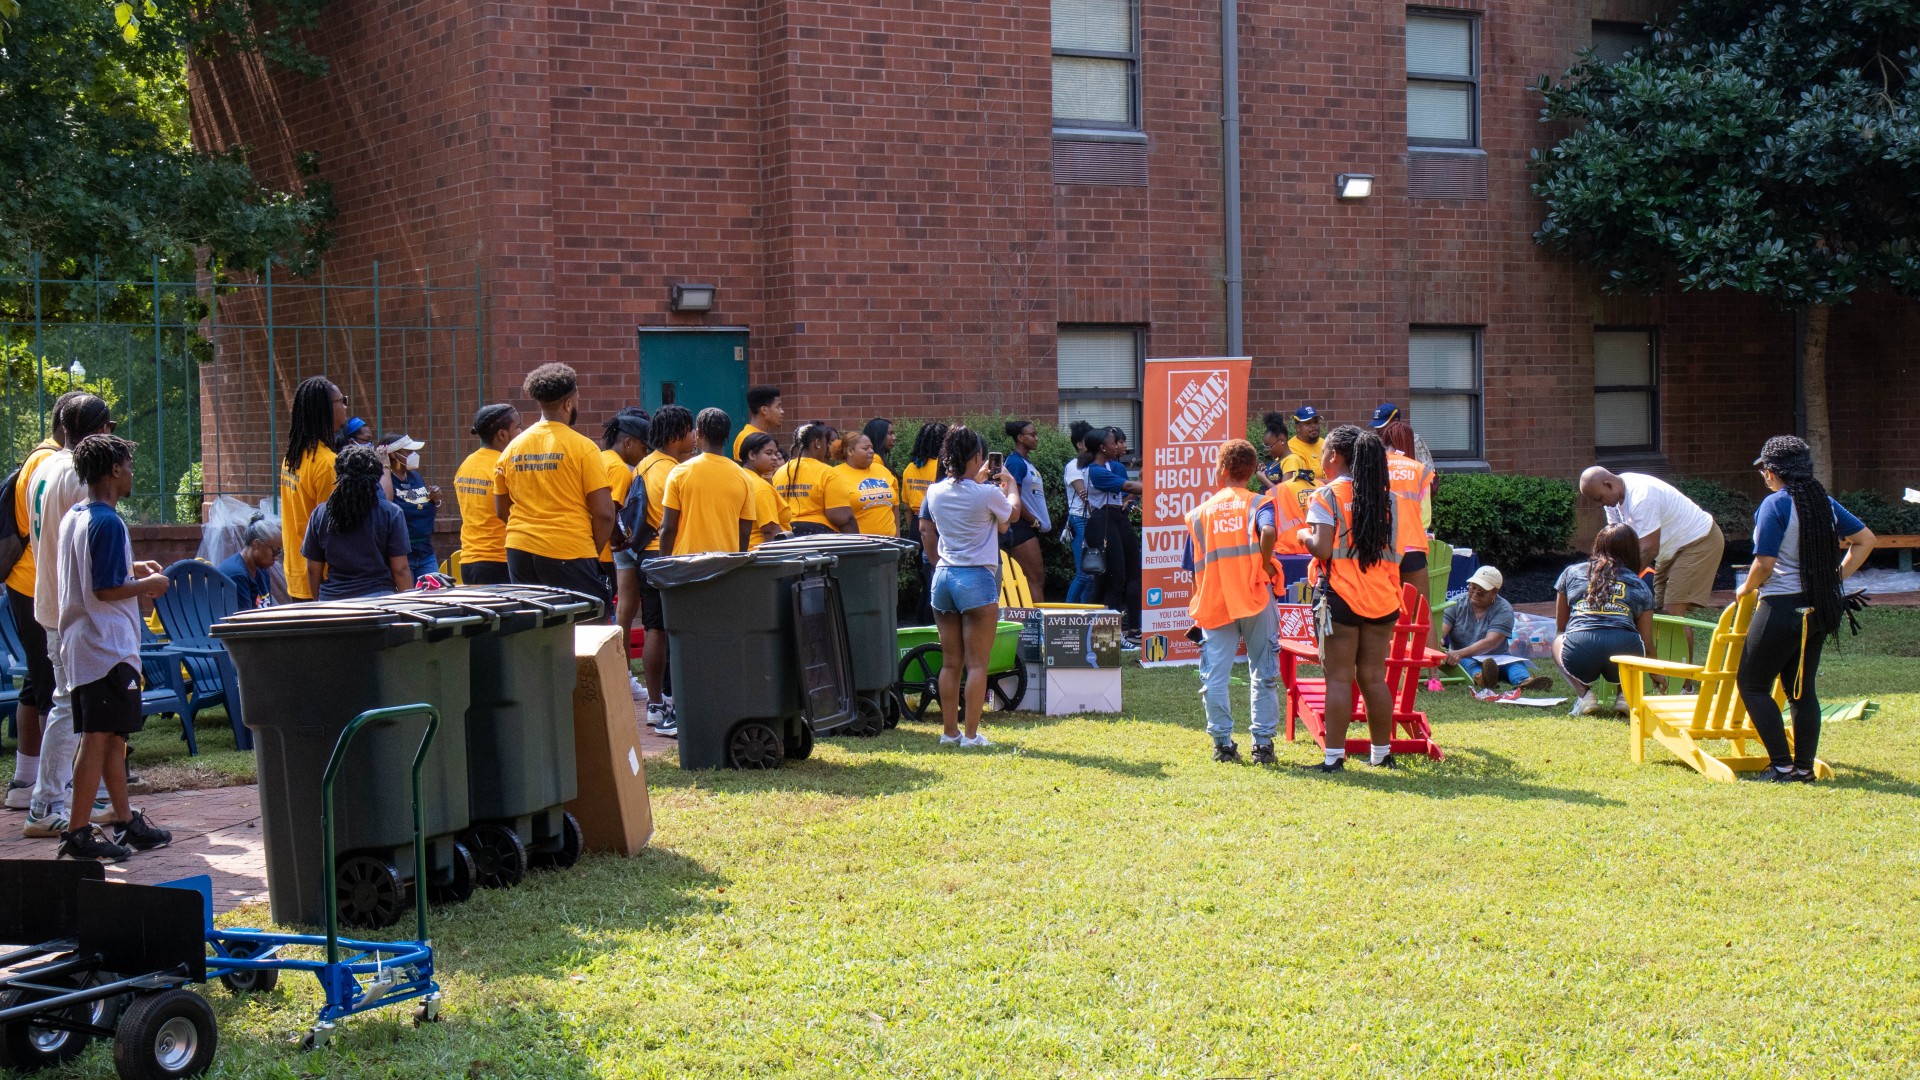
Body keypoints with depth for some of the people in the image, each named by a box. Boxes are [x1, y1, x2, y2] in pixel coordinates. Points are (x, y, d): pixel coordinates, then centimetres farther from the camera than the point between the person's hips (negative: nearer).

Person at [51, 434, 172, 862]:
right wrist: (149, 584, -7)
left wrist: (133, 569, 17)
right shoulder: (108, 523, -17)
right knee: (98, 738, -5)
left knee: (113, 734, 15)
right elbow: (105, 590, -21)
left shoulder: (74, 517, 12)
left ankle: (125, 821, 23)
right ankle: (78, 833, -3)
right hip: (106, 647, -10)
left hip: (81, 645, 10)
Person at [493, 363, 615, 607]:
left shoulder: (512, 448, 7)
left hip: (520, 551, 5)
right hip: (569, 553, -5)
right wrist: (593, 552, 5)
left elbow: (502, 510, 14)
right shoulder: (582, 447, -7)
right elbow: (604, 513, -10)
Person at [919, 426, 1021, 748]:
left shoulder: (935, 492, 3)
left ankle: (949, 730, 16)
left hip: (943, 576, 6)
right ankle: (971, 733, -2)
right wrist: (1010, 484, 30)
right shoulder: (988, 493, -11)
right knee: (977, 663, -1)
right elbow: (1010, 514, 10)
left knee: (950, 662, 12)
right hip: (977, 577, -6)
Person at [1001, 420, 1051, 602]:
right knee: (1035, 579, -11)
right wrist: (1035, 521, -10)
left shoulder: (1026, 462, 17)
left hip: (1031, 528, 10)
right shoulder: (1015, 462, -12)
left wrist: (1041, 522, 11)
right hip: (1021, 527, -10)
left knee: (1038, 579, 8)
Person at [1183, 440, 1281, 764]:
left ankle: (1222, 742, 5)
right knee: (1264, 675, 7)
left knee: (1214, 677, 6)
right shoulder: (1258, 503, 1)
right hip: (1255, 600, -1)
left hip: (1214, 604, 1)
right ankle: (1263, 744, 6)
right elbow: (1268, 532, -23)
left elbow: (1195, 567, 10)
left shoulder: (1200, 512, 10)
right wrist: (1266, 564, -7)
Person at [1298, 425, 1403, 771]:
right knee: (1374, 677, 11)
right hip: (1382, 598, 5)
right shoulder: (1386, 498, 10)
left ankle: (1334, 756, -4)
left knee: (1339, 678, -3)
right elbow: (1396, 552, 9)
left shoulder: (1326, 496, -6)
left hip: (1341, 597, -5)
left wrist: (1304, 535, 3)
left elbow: (1322, 548, -14)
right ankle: (1382, 752, 16)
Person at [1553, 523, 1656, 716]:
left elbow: (1560, 627, 31)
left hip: (1579, 650, -1)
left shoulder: (1571, 572, 22)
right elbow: (1647, 644, 28)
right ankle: (1625, 693, 11)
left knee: (1558, 640, 35)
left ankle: (1582, 692, 9)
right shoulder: (1639, 586, 23)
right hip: (1624, 648, 1)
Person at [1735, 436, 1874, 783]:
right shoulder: (1825, 503, 8)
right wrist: (1837, 577, 15)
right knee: (1802, 689, 14)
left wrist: (1745, 588, 1)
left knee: (1752, 684, 3)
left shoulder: (1774, 505, -13)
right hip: (1818, 610, 7)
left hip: (1782, 608, -7)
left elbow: (1764, 564, -17)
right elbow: (1865, 540, 14)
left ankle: (1783, 767, -3)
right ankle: (1804, 767, 13)